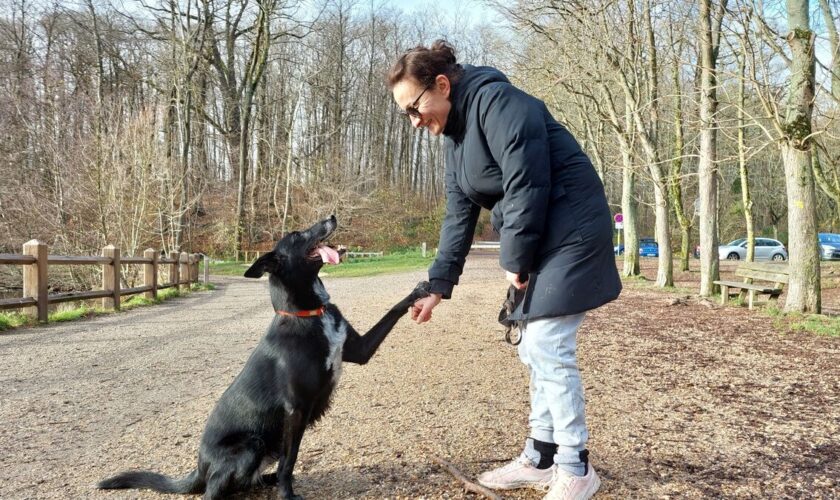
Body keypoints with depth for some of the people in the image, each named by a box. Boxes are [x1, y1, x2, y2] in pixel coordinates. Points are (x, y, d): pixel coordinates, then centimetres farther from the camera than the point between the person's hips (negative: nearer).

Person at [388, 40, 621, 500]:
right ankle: (541, 458, 22)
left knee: (548, 350, -9)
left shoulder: (496, 101, -17)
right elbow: (459, 214, 11)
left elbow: (527, 187, -22)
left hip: (570, 231, -10)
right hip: (541, 239, 10)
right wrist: (438, 284, 6)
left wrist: (514, 261, -14)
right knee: (535, 351, 11)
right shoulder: (455, 133, 12)